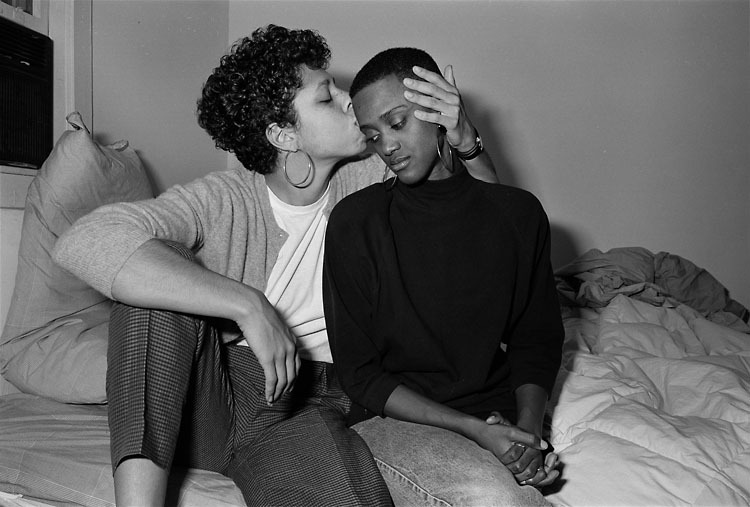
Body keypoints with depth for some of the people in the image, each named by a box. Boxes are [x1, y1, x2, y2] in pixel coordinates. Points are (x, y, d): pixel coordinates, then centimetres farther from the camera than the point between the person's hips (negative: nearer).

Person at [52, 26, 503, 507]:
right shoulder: (223, 200, -12)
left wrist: (464, 139, -11)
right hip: (205, 395, 0)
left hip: (304, 407, 0)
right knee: (156, 281, -28)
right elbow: (86, 242, -29)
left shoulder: (361, 183, 1)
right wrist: (249, 305, -35)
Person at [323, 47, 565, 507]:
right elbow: (360, 373, -6)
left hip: (501, 420, 3)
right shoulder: (356, 223, -7)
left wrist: (527, 426, -9)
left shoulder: (519, 213, 2)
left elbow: (537, 342, 10)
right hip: (393, 419, -2)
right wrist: (472, 428, -14)